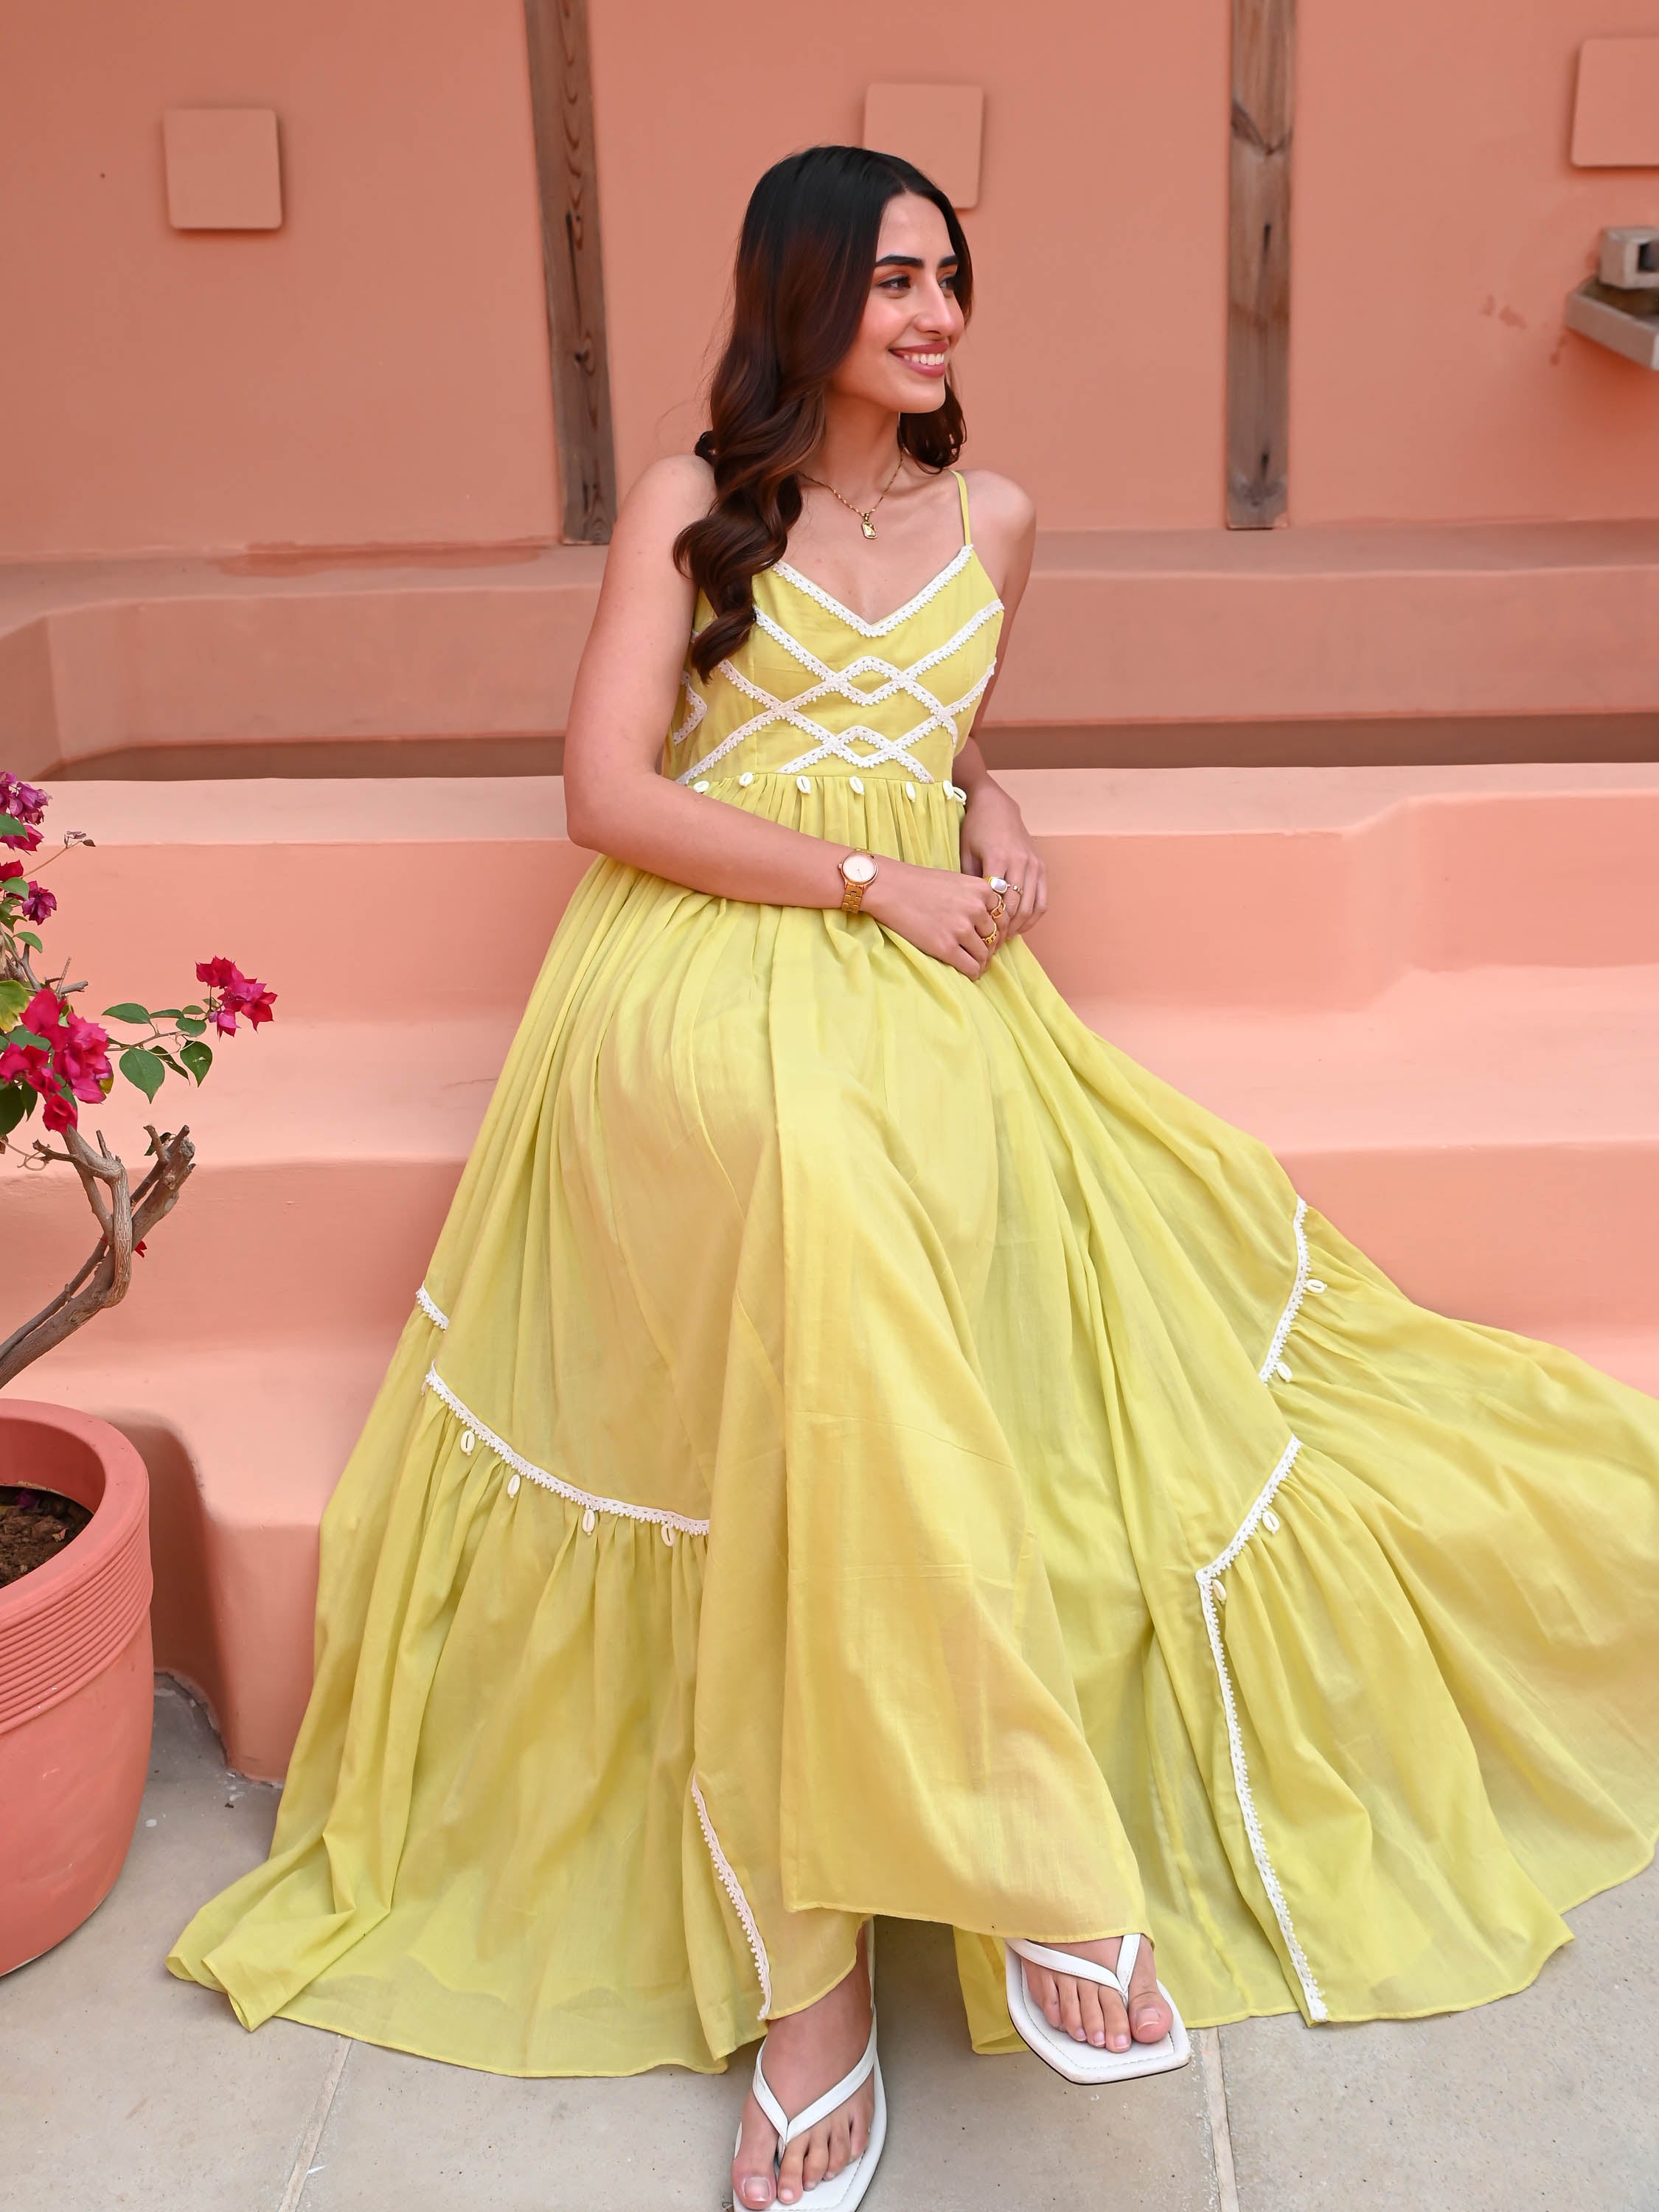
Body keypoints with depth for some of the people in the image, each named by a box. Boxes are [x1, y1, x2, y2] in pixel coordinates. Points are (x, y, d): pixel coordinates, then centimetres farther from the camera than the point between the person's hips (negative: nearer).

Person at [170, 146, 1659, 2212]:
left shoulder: (990, 519, 19)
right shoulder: (691, 502, 8)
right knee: (821, 1230, -39)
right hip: (707, 976, -3)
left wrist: (990, 814, 10)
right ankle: (1033, 1867, -34)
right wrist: (872, 881, -9)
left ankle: (812, 1968, -25)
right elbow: (609, 788, -1)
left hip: (922, 991, 3)